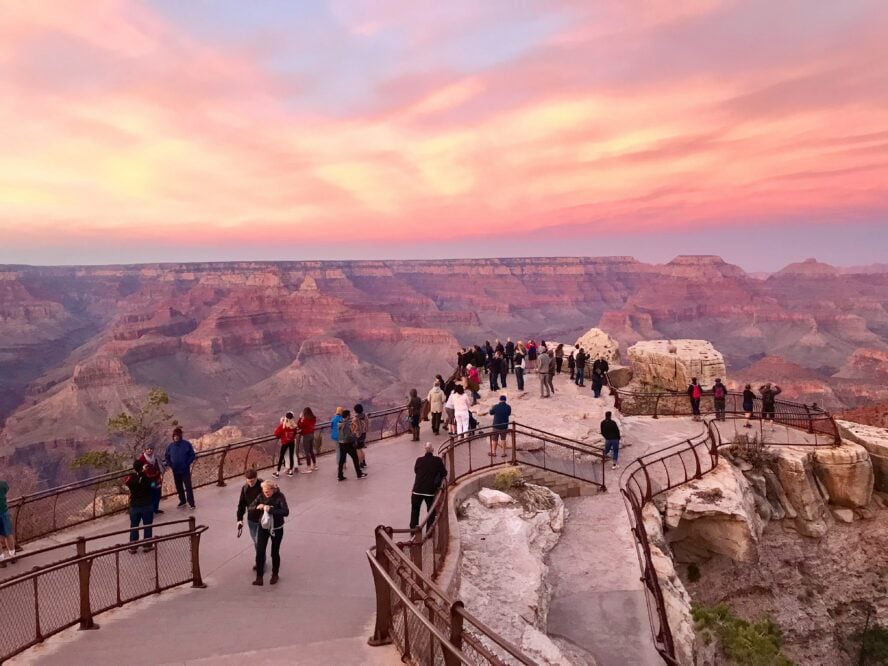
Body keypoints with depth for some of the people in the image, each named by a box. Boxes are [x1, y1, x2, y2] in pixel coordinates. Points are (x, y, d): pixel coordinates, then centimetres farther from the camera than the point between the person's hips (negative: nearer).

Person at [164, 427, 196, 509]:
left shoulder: (186, 444, -11)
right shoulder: (170, 446, -2)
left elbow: (192, 455, -6)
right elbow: (166, 457, 10)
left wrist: (187, 464, -13)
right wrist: (170, 465, -2)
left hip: (185, 470, -3)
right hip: (175, 471, 3)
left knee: (188, 486, -4)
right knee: (179, 487, 14)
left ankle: (191, 503, 3)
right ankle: (182, 501, 30)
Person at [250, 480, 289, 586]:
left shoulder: (280, 497, -18)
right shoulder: (261, 496, -8)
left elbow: (286, 512, -29)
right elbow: (250, 507, -1)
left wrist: (270, 509, -36)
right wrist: (257, 507, -23)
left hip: (276, 529, -3)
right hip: (263, 528, 3)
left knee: (275, 553, 11)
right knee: (260, 552, -4)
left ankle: (275, 575, 32)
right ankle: (259, 577, 6)